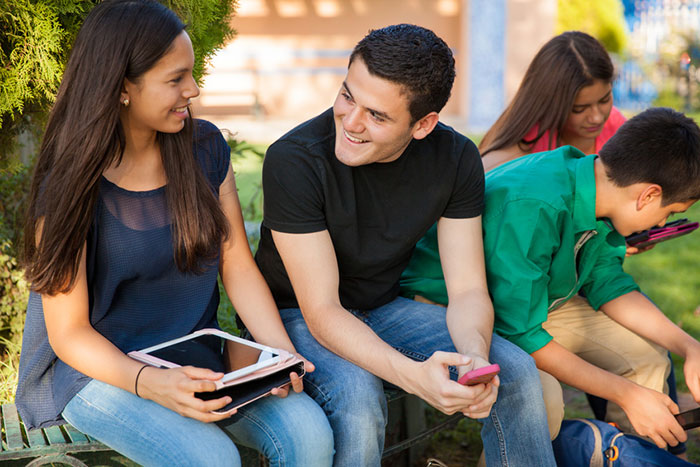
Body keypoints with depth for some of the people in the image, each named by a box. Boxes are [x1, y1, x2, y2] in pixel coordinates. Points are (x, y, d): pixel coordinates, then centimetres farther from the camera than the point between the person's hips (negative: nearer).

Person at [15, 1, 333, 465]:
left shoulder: (206, 147, -1)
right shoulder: (69, 188, -15)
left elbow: (239, 268, 2)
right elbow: (70, 334, -13)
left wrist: (283, 355, -15)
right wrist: (150, 383, -32)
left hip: (194, 357, 4)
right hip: (96, 366, -4)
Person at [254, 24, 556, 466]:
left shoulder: (456, 159, -13)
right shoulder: (293, 160, -27)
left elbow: (468, 290, -10)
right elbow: (322, 311, -27)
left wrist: (475, 353, -34)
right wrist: (413, 375, -43)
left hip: (385, 306, 4)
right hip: (297, 314, -4)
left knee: (515, 372, -14)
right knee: (357, 398, -35)